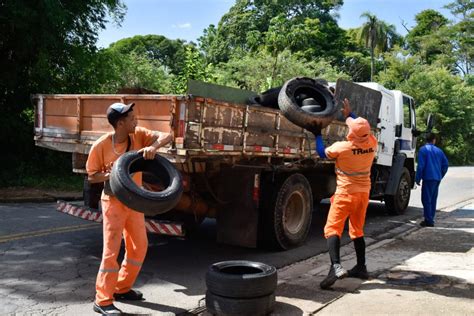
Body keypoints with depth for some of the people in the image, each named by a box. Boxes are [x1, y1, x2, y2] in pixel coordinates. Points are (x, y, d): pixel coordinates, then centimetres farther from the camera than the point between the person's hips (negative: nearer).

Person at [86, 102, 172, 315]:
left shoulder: (138, 135, -7)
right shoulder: (101, 145, -17)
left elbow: (166, 136, -17)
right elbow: (91, 176, -8)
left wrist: (153, 147, -37)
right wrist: (108, 175, -28)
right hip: (114, 202, -6)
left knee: (139, 246, 13)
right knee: (111, 250, -5)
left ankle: (122, 288, 30)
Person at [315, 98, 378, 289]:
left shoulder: (342, 147, -19)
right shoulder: (372, 143, -6)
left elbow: (323, 153, 0)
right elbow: (364, 131, 18)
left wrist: (318, 134, 13)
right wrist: (349, 115, 22)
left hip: (345, 193, -6)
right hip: (363, 192, 6)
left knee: (332, 229, -7)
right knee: (357, 230, 19)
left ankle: (336, 266, -24)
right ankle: (361, 267, 26)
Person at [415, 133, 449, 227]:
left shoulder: (423, 149, -5)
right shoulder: (438, 150, 11)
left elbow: (420, 166, -10)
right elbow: (445, 164, 10)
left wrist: (418, 179, -4)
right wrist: (440, 175, 19)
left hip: (428, 178, -6)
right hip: (437, 179, 6)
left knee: (426, 199, -3)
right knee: (433, 199, 13)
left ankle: (429, 220, -4)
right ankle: (430, 219, 19)